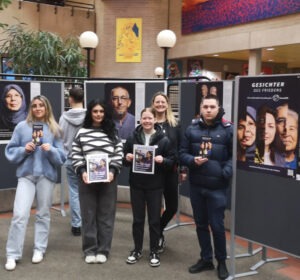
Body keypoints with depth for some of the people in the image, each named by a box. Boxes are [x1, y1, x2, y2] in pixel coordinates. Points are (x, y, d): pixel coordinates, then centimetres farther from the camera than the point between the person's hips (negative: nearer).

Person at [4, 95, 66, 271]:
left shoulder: (54, 129, 4)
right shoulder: (22, 127, 4)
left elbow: (62, 156, 2)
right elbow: (10, 151, 6)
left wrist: (51, 150, -16)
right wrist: (24, 149, -12)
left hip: (47, 175, 1)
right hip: (26, 175, -1)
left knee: (43, 214, 9)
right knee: (20, 214, -7)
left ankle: (39, 249, 23)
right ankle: (13, 254, 4)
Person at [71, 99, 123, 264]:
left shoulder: (112, 132, 7)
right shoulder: (82, 132, 3)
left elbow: (118, 154, 5)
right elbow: (75, 155, 3)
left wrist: (113, 171, -9)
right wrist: (82, 172, -11)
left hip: (108, 179, 1)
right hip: (87, 179, 0)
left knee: (106, 215, 5)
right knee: (88, 215, 5)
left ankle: (103, 250, 16)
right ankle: (90, 250, 17)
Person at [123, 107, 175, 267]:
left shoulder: (163, 140, -4)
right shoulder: (132, 138, 3)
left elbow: (172, 161, -1)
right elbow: (124, 159, 10)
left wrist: (162, 160, -21)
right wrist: (127, 158, -12)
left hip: (155, 185, -2)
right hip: (136, 184, 2)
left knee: (154, 219, 7)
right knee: (138, 219, 11)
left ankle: (154, 252, 21)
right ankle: (137, 250, 25)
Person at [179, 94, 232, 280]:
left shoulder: (228, 129, -4)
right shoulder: (192, 130, 5)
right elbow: (182, 153, 8)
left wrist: (226, 172, -17)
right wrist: (192, 161, -11)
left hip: (217, 187, -4)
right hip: (196, 186, 4)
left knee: (217, 225, 1)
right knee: (201, 224, 14)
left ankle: (221, 262, 23)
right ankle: (206, 259, 31)